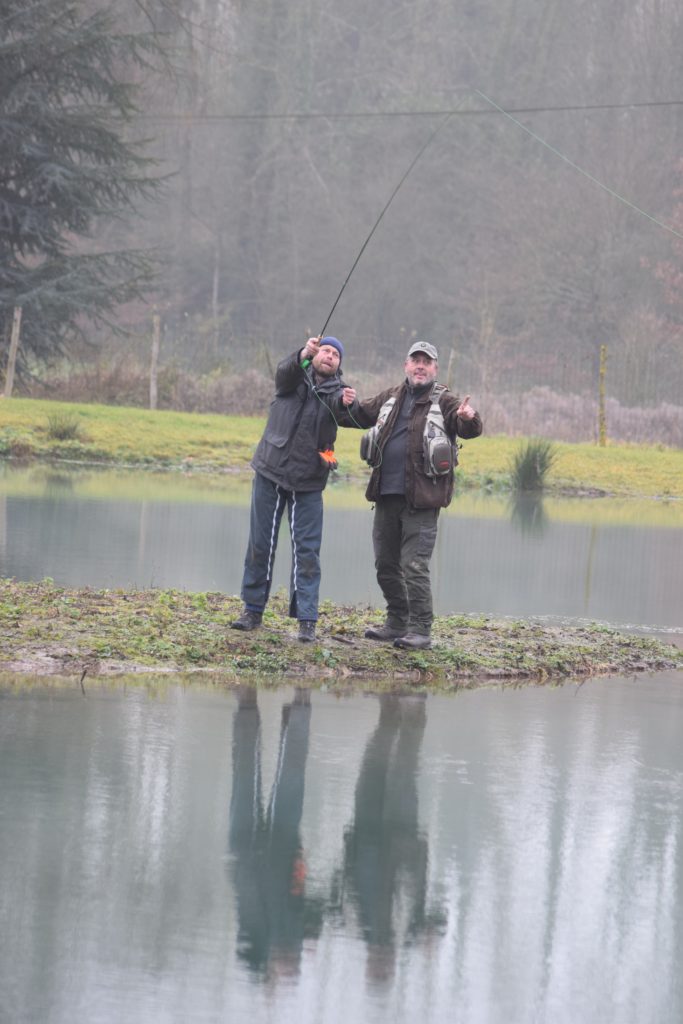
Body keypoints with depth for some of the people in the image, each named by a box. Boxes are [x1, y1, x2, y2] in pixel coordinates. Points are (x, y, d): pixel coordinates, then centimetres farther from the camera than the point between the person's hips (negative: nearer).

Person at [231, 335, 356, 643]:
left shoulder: (336, 390, 3)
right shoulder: (296, 376, 3)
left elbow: (343, 414, -19)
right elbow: (285, 372, -20)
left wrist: (347, 405, -43)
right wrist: (304, 354, -41)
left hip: (308, 482, -1)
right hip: (270, 471, 1)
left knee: (307, 551, -4)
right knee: (260, 545, 7)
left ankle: (307, 620, -4)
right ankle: (253, 610, 17)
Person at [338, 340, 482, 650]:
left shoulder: (444, 402, -3)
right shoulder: (391, 397, 13)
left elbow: (470, 430, -16)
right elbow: (363, 416, 24)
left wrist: (469, 418, -40)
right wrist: (350, 404, 1)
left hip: (421, 498, -6)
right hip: (387, 495, 6)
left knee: (414, 565, -10)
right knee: (386, 564, 14)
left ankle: (420, 630, -5)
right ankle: (397, 623, 27)